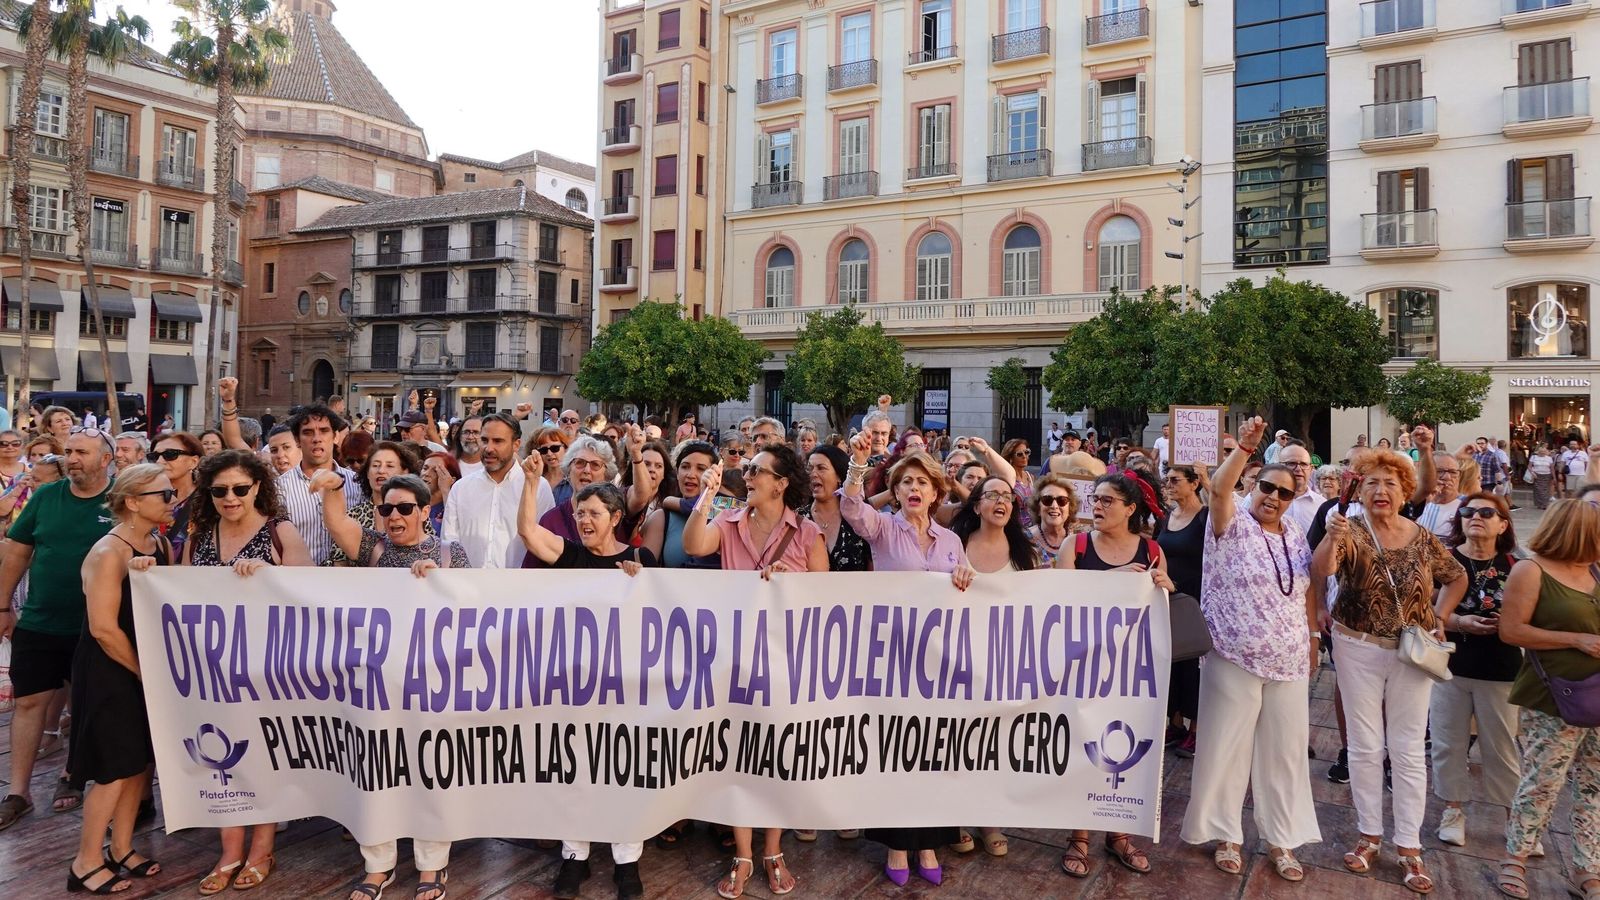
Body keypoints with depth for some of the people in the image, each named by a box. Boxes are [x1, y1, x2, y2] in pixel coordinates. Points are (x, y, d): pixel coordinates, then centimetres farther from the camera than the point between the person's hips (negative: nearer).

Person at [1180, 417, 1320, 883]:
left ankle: (1281, 839, 29)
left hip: (1288, 661, 5)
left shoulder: (1295, 534, 9)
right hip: (1235, 659, -5)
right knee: (1228, 746, 5)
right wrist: (1245, 446, -34)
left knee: (1284, 748, 13)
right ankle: (1226, 835, 22)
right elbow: (1217, 488, -27)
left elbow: (1307, 592, 16)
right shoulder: (1233, 525, -6)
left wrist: (1313, 640, 16)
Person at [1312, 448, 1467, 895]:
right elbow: (1321, 570, -28)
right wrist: (1332, 538, -48)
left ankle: (1409, 846, 17)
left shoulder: (1423, 539, 0)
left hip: (1411, 652, 2)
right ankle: (1369, 834, 22)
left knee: (1408, 750, 7)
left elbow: (1458, 577, 17)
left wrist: (1439, 617, 4)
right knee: (1365, 747, 8)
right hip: (1359, 649, -2)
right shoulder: (1351, 531, -9)